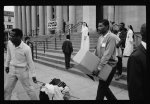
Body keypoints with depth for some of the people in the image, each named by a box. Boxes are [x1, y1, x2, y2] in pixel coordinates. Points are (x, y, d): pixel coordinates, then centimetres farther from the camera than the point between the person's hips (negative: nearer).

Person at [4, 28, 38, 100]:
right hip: (12, 69, 5)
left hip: (22, 70, -5)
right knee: (6, 89, 16)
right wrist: (6, 65, 17)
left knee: (28, 88, 8)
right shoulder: (9, 43, -9)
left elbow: (30, 62, -14)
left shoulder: (26, 48, -24)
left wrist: (33, 75, -9)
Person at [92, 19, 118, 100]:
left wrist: (99, 68, -25)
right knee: (104, 86, 17)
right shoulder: (100, 37, 7)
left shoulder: (111, 37, -17)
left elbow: (107, 55, -23)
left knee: (102, 87, 1)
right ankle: (113, 99, 37)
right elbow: (97, 52, 12)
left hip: (109, 66, -8)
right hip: (101, 65, 8)